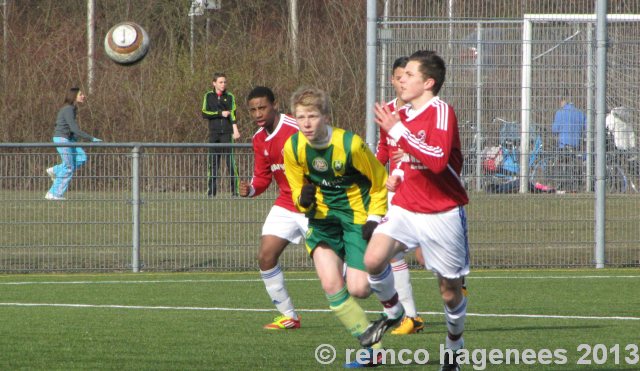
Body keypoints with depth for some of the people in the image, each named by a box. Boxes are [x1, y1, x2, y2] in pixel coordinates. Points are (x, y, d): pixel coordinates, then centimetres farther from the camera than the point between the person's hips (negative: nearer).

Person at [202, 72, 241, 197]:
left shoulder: (230, 97, 8)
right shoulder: (209, 96, 10)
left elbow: (232, 113, -3)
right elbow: (205, 113, 1)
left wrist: (235, 130, -16)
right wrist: (220, 114, -9)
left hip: (227, 132, -1)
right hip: (214, 133, 1)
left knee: (231, 161, -9)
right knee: (212, 163, 2)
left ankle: (235, 190, -9)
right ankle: (211, 190, 7)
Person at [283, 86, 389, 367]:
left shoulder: (350, 144, -20)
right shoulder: (293, 148, -8)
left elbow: (380, 181, -6)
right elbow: (297, 189, 6)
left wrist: (374, 218, -12)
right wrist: (303, 200, -17)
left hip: (357, 217, -4)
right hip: (323, 218, 4)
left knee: (358, 289, -12)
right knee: (331, 285, -15)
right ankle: (373, 349, -4)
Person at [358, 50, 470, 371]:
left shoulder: (441, 112, -15)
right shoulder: (403, 113, 9)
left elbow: (438, 160, -31)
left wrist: (398, 131, -30)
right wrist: (399, 174, 10)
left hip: (442, 214, -6)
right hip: (405, 207, 6)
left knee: (450, 290, 4)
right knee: (373, 260, -18)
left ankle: (454, 344, 28)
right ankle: (391, 313, 8)